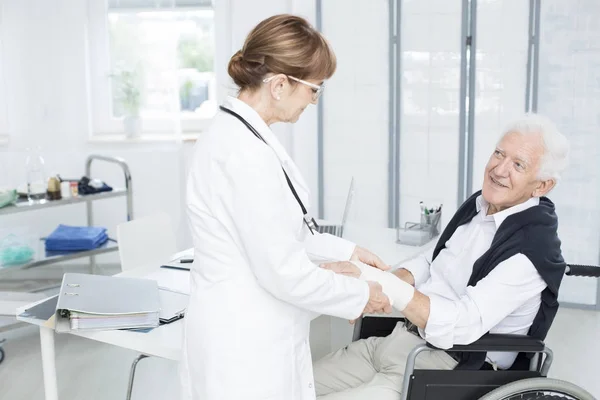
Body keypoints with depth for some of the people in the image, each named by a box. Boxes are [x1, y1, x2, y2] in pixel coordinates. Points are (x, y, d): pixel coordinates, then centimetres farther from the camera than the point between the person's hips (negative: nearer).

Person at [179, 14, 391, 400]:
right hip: (246, 347, -9)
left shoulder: (239, 132, 4)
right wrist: (360, 295, -9)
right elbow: (284, 273, -23)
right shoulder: (245, 152, -26)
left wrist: (347, 250, 15)